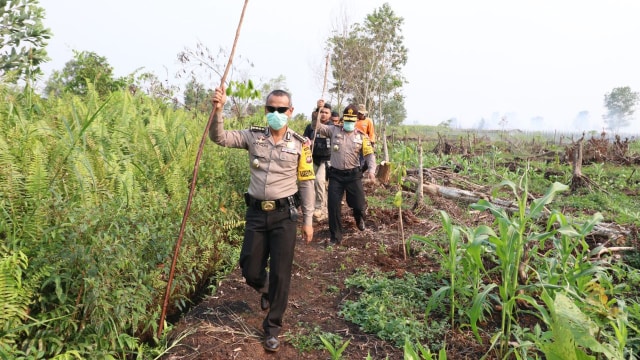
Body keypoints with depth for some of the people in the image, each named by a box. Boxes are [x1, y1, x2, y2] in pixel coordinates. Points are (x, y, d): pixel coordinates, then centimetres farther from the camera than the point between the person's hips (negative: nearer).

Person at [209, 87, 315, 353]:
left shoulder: (300, 144, -3)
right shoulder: (253, 136, 1)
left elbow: (306, 184, 0)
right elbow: (219, 138, -7)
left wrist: (308, 220, 1)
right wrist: (217, 110, -24)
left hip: (285, 215, -2)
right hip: (256, 213, 2)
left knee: (280, 273, 4)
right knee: (250, 270, 11)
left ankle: (272, 327, 24)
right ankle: (264, 289, 49)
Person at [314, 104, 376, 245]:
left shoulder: (362, 136, 1)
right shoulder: (334, 130, 2)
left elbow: (370, 154, -3)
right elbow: (317, 126, -1)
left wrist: (371, 170, -21)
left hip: (353, 175, 0)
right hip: (335, 174, 0)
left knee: (359, 205, 4)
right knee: (333, 206, 1)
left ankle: (359, 218, 44)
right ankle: (336, 237, 16)